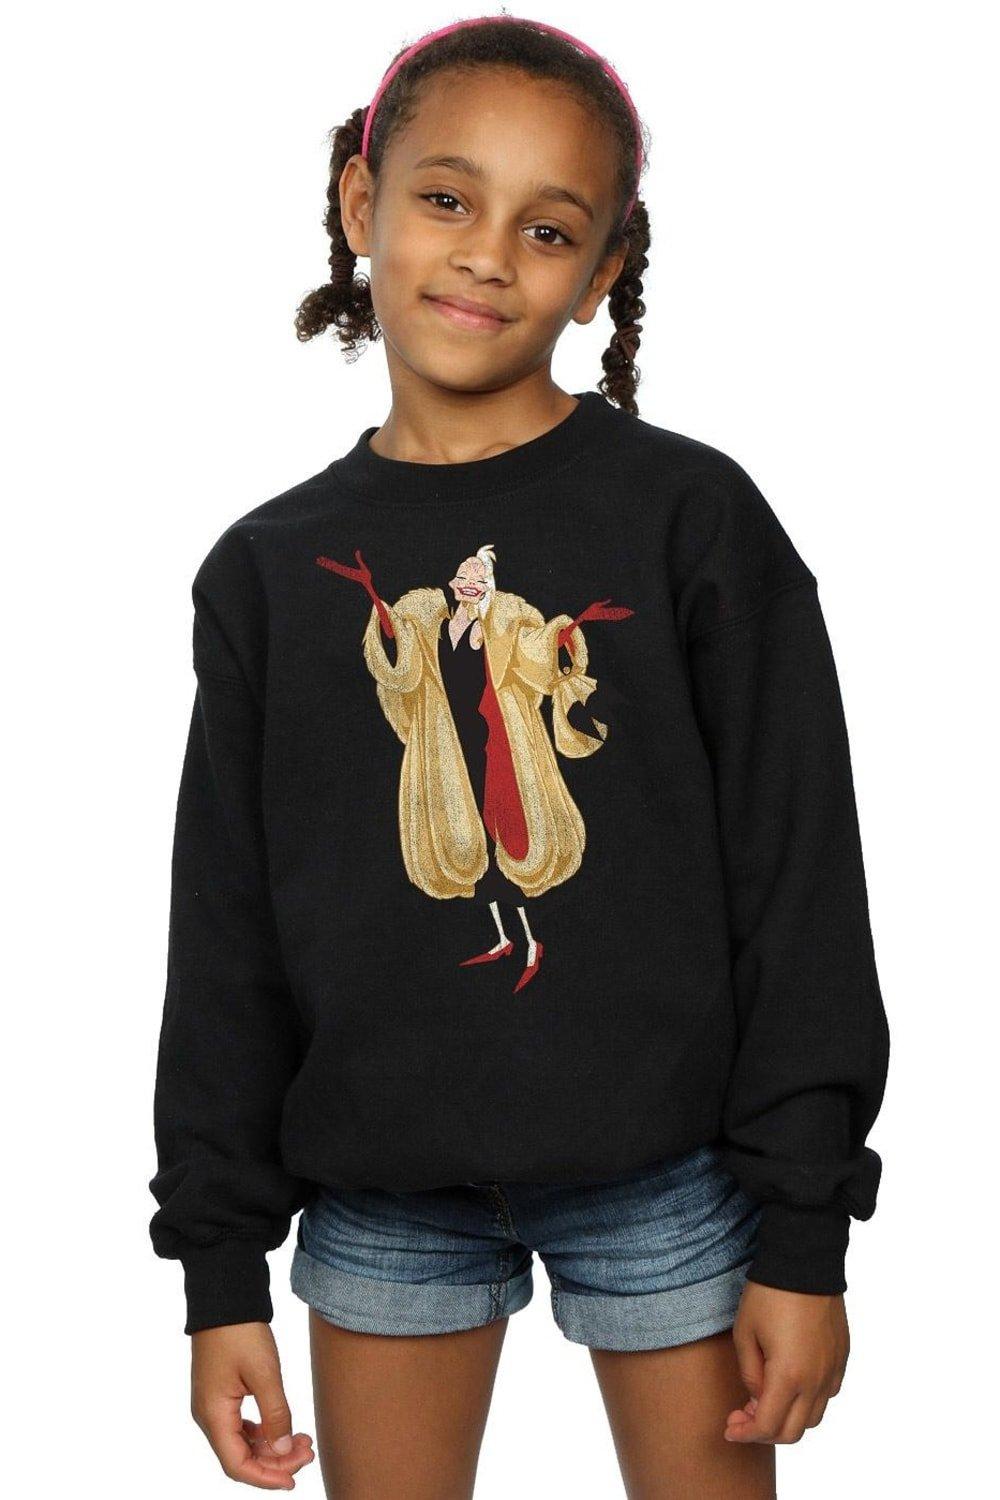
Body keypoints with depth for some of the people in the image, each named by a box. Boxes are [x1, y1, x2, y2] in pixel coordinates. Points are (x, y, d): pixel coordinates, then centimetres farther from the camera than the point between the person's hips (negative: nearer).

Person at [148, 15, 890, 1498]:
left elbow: (801, 888, -4)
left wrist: (804, 1236, -6)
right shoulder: (271, 569, 2)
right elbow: (226, 945, 6)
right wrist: (221, 1269, 5)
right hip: (382, 1194, 2)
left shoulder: (692, 516, -6)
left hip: (664, 1173, -2)